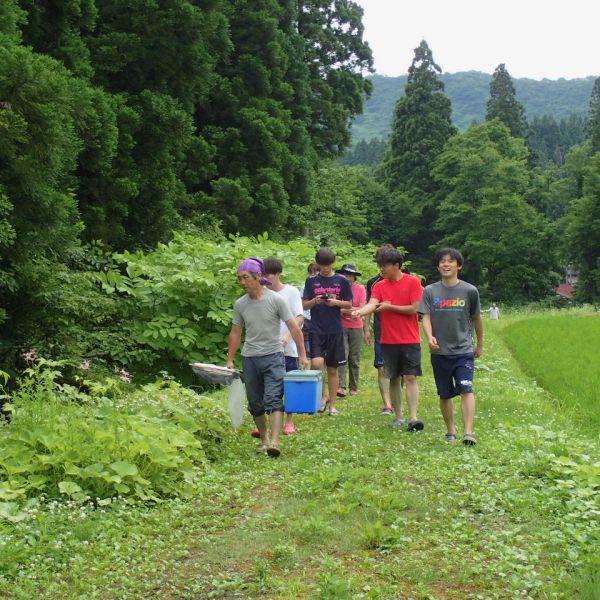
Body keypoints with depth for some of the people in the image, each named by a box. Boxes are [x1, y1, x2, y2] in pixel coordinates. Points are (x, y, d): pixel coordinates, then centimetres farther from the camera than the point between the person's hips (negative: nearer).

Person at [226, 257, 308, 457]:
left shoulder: (275, 300, -8)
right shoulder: (240, 304, 3)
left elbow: (294, 327, -6)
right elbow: (235, 333, 12)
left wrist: (302, 354, -8)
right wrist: (230, 360, 11)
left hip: (272, 357, -4)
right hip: (249, 358, 4)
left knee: (273, 400, -14)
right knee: (255, 403, 10)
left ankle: (275, 442, -19)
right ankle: (264, 438, 26)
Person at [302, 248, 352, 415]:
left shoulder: (341, 281, 3)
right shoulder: (311, 281, 5)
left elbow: (349, 304, 7)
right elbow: (304, 304, 8)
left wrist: (335, 302, -12)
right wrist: (315, 301, -13)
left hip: (335, 330, 0)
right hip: (316, 330, 0)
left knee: (332, 369, 6)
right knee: (317, 363, -18)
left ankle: (332, 405, 16)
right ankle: (323, 396, 3)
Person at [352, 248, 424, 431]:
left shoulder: (413, 282, -4)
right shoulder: (380, 286, 6)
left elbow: (414, 308, -9)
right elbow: (372, 304, -11)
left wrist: (389, 307, -8)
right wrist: (360, 312, -32)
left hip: (410, 340, -3)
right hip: (389, 340, 4)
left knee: (411, 378, -8)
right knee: (394, 379, 9)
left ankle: (413, 417, -11)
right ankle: (398, 417, 18)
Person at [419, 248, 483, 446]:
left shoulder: (469, 291, 0)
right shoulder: (430, 291, 2)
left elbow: (476, 318, 11)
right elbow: (426, 317, -3)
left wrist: (480, 344, 20)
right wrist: (430, 337, -23)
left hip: (464, 350, -2)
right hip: (440, 352, 2)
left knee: (466, 390, -16)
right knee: (445, 394, 12)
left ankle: (468, 433, -20)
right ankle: (450, 430, 28)